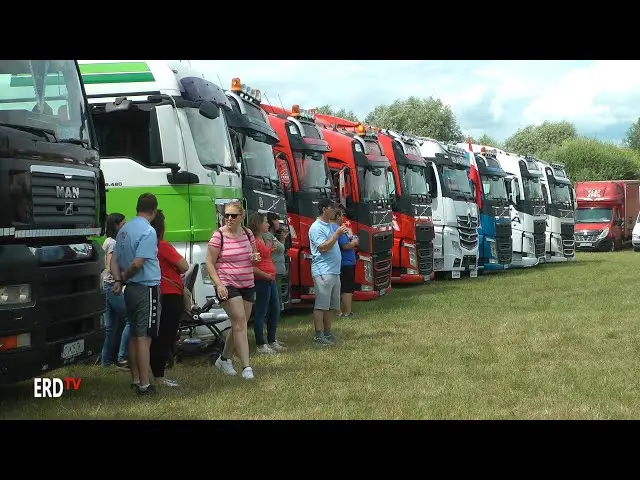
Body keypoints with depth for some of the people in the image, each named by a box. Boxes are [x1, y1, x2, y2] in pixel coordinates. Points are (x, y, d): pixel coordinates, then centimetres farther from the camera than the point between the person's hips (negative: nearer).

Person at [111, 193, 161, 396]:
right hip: (147, 289, -8)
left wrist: (118, 280, -1)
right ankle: (144, 384, -3)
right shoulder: (148, 231, -16)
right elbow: (137, 263, -23)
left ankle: (135, 379, 22)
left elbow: (114, 259, 11)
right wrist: (125, 277, -6)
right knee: (144, 337, -6)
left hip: (131, 288, 8)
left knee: (134, 335, 15)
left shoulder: (124, 230, 10)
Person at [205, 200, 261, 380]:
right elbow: (210, 263, -7)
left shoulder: (247, 233, 6)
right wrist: (218, 284, -18)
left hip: (248, 285, 6)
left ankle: (224, 358, 30)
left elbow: (254, 255, 21)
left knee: (239, 324, 12)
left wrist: (255, 257, -4)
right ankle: (246, 366, -14)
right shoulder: (218, 236, -9)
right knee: (240, 322, -14)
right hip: (228, 286, -6)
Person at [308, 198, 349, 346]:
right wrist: (337, 233, -18)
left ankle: (327, 333, 18)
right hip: (323, 271, -10)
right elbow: (323, 247, -19)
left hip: (334, 271, 10)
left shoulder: (331, 226, 18)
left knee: (332, 305, 12)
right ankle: (318, 336, -7)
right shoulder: (316, 227, -10)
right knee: (321, 304, -9)